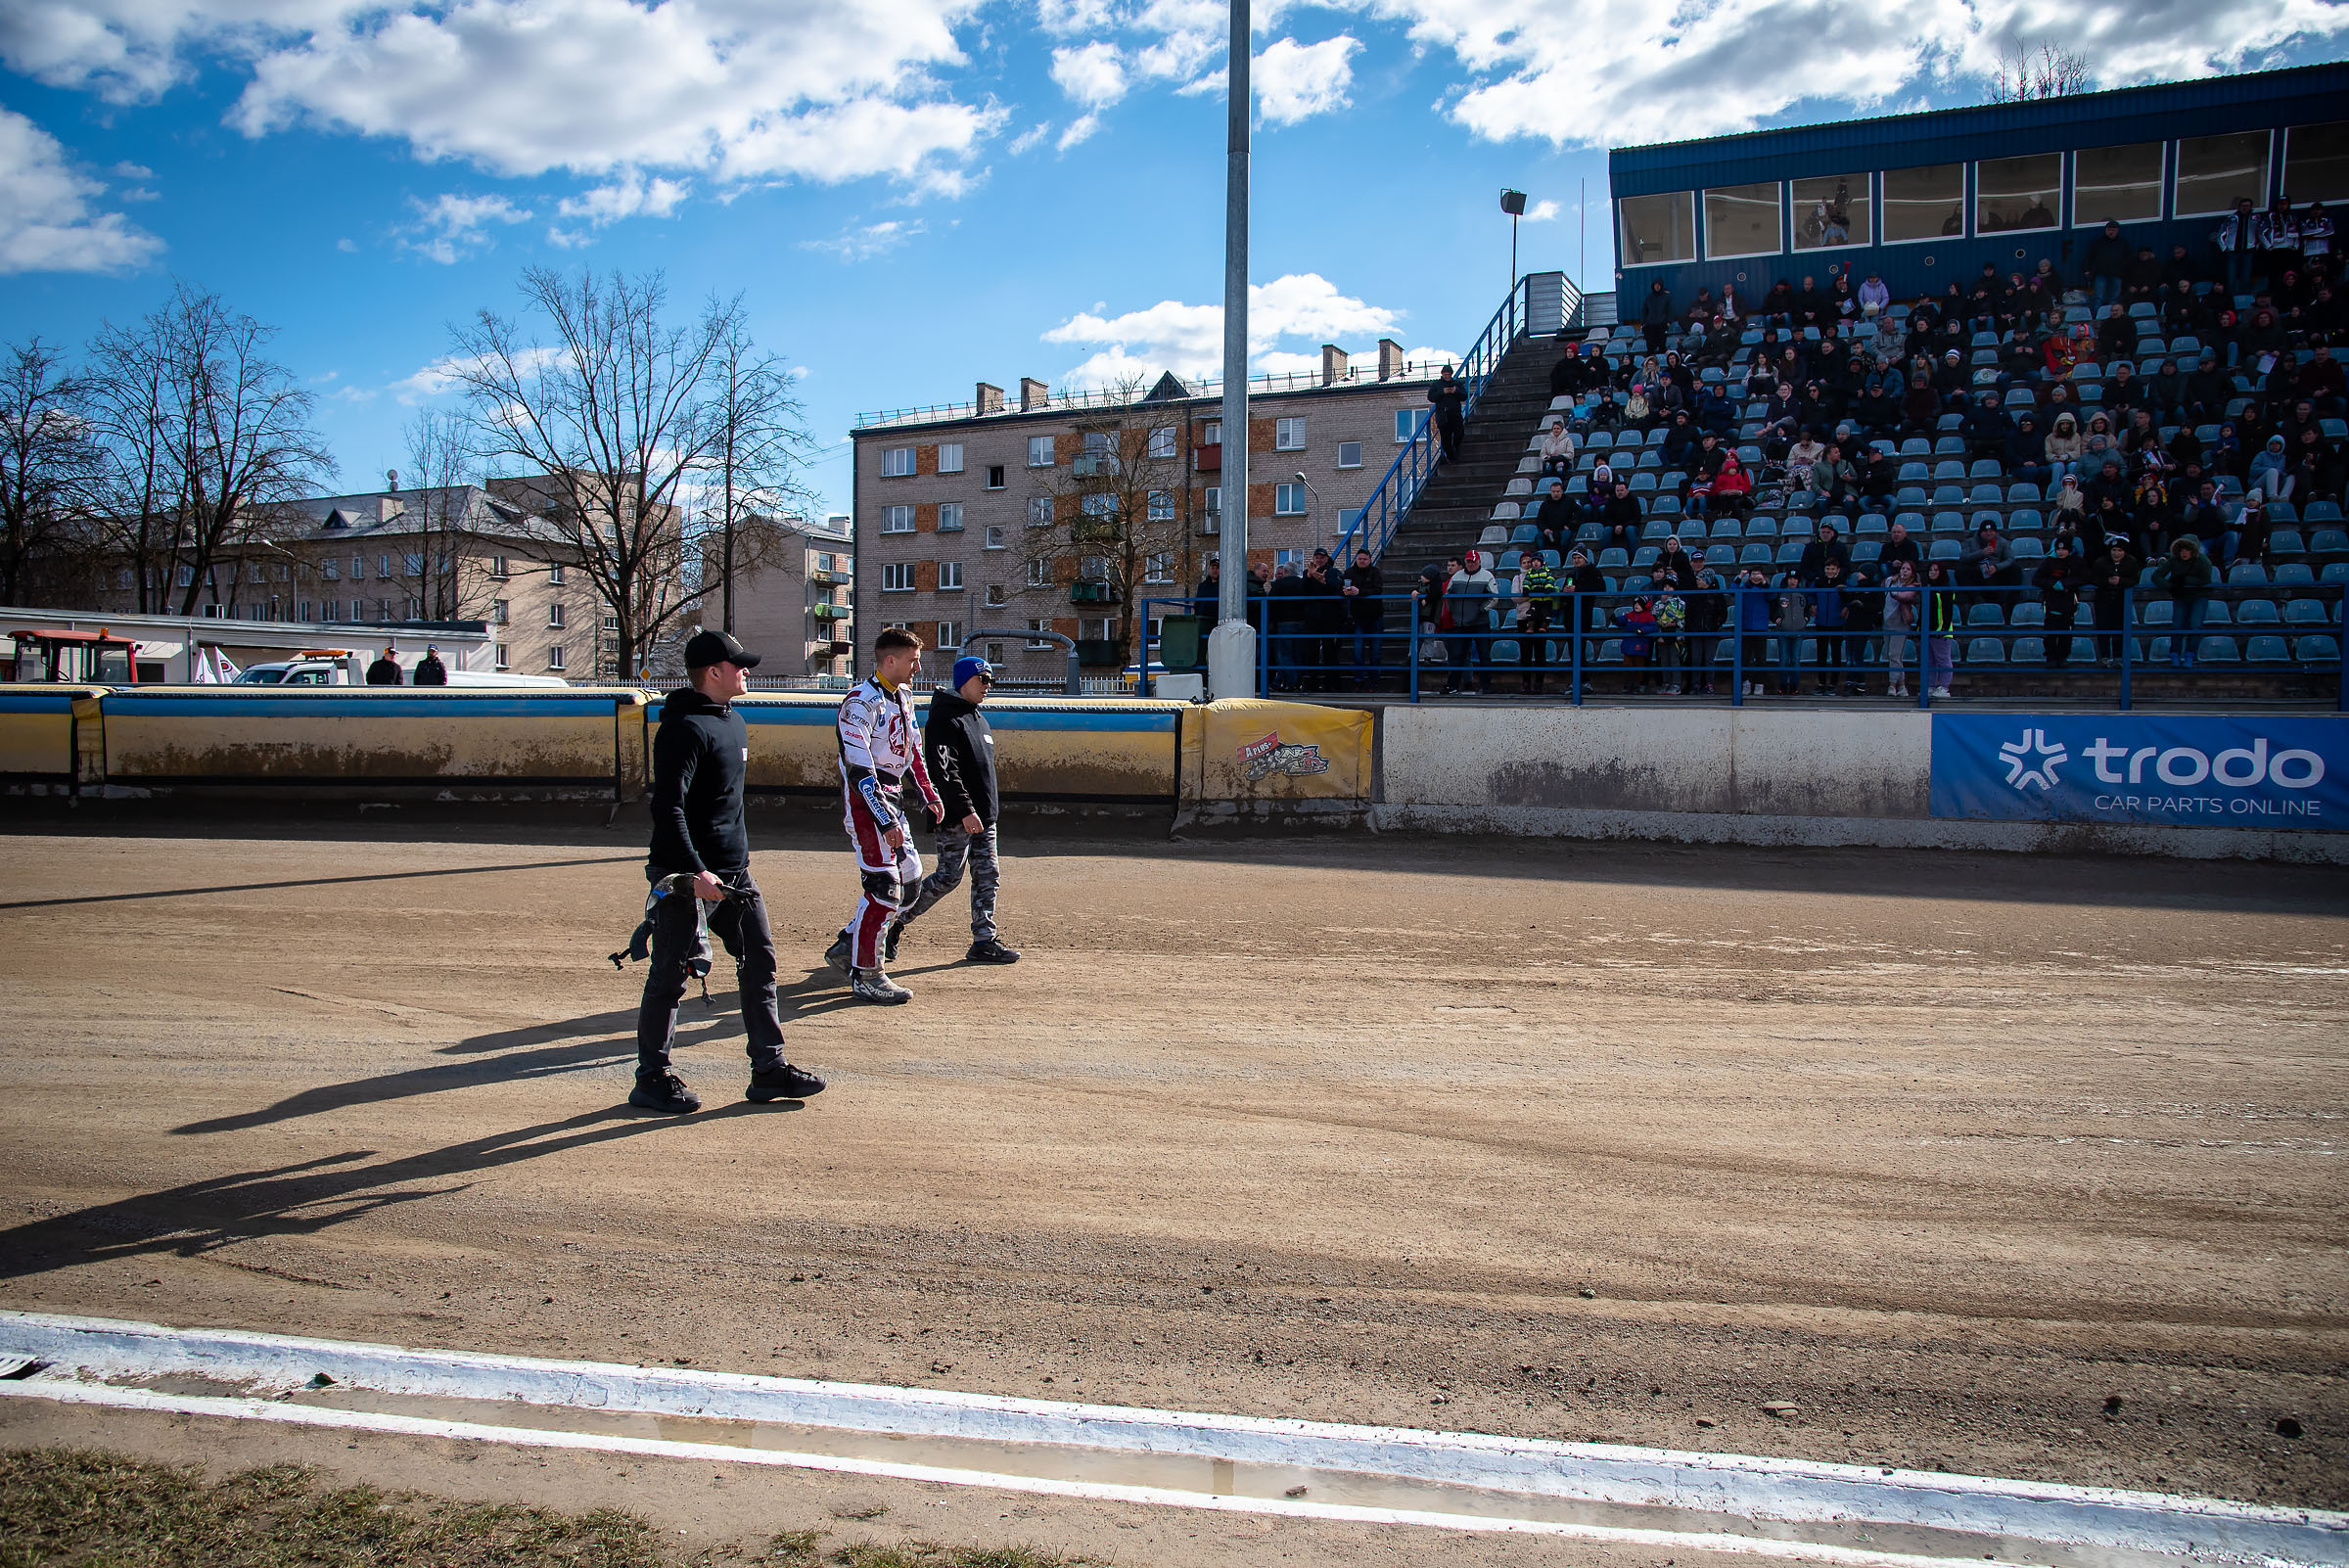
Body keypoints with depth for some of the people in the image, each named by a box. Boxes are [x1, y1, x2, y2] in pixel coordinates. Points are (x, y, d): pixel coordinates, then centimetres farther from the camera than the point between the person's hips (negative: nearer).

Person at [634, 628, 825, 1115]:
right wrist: (695, 872, -27)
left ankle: (769, 1070, 16)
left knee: (760, 961, 9)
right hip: (686, 875, -9)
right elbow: (667, 807, -22)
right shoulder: (684, 727, -16)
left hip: (733, 873, 9)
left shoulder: (733, 722, 14)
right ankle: (653, 1079, 14)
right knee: (670, 976, 2)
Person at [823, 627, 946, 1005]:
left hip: (891, 800, 9)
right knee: (883, 886, -10)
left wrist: (929, 796, 18)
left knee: (910, 878, 10)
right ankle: (865, 974, 1)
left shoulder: (903, 697, 12)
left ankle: (847, 946, 21)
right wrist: (886, 820, -26)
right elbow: (858, 768, -23)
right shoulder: (861, 702, -17)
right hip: (865, 803, -9)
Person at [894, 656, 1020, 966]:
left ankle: (984, 941, 11)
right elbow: (943, 771, -21)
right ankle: (896, 922, 9)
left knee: (988, 877, 7)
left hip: (983, 816, 9)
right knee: (948, 877, -5)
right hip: (957, 817, -9)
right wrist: (965, 810, -25)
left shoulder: (978, 718, 18)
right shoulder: (945, 719, -12)